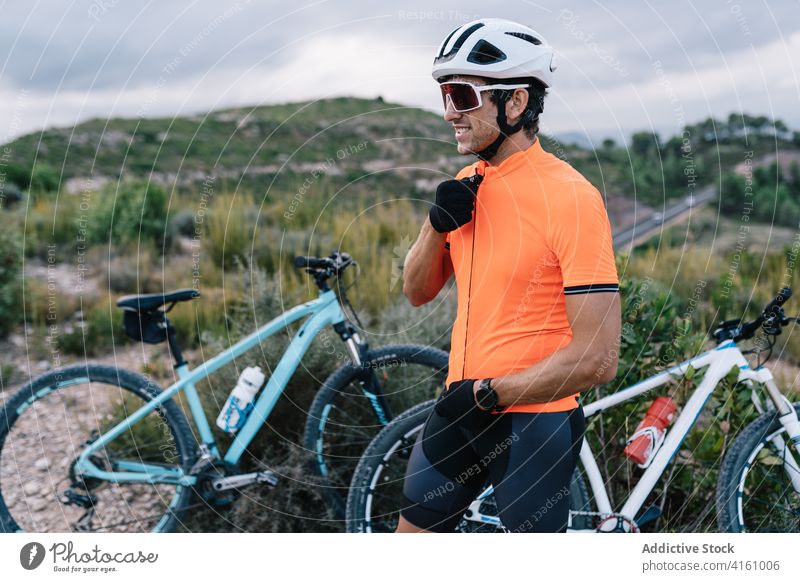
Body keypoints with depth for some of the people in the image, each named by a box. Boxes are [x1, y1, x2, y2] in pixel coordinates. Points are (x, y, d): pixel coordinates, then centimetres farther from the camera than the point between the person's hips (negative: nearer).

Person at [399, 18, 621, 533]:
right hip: (460, 411, 7)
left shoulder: (570, 196, -19)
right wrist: (437, 224, -9)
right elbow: (419, 292, 10)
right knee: (413, 529, 19)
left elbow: (597, 358, -23)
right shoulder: (468, 185, 4)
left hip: (533, 424, -7)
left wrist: (488, 392, -18)